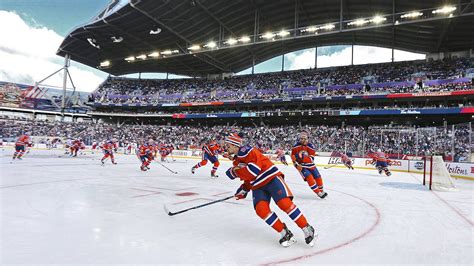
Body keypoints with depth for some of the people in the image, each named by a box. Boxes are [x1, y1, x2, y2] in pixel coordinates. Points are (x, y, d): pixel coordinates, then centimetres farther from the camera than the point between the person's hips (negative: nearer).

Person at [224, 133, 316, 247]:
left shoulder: (245, 150, -13)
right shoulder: (236, 161, 17)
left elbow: (254, 170, -24)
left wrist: (236, 171, -16)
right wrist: (243, 190, 15)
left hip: (271, 178, -8)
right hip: (257, 186, 8)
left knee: (284, 203, -20)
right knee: (261, 209, -15)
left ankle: (307, 229, -5)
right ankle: (285, 233, -4)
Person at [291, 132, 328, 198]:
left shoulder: (310, 146, -14)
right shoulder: (296, 146, -13)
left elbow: (311, 159, -21)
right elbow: (293, 156, -3)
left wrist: (303, 158, -37)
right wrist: (296, 164, -15)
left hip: (310, 164, 3)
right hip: (301, 165, -2)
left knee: (318, 177, 8)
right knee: (309, 177, -20)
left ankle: (321, 190, 34)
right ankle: (318, 192, -14)